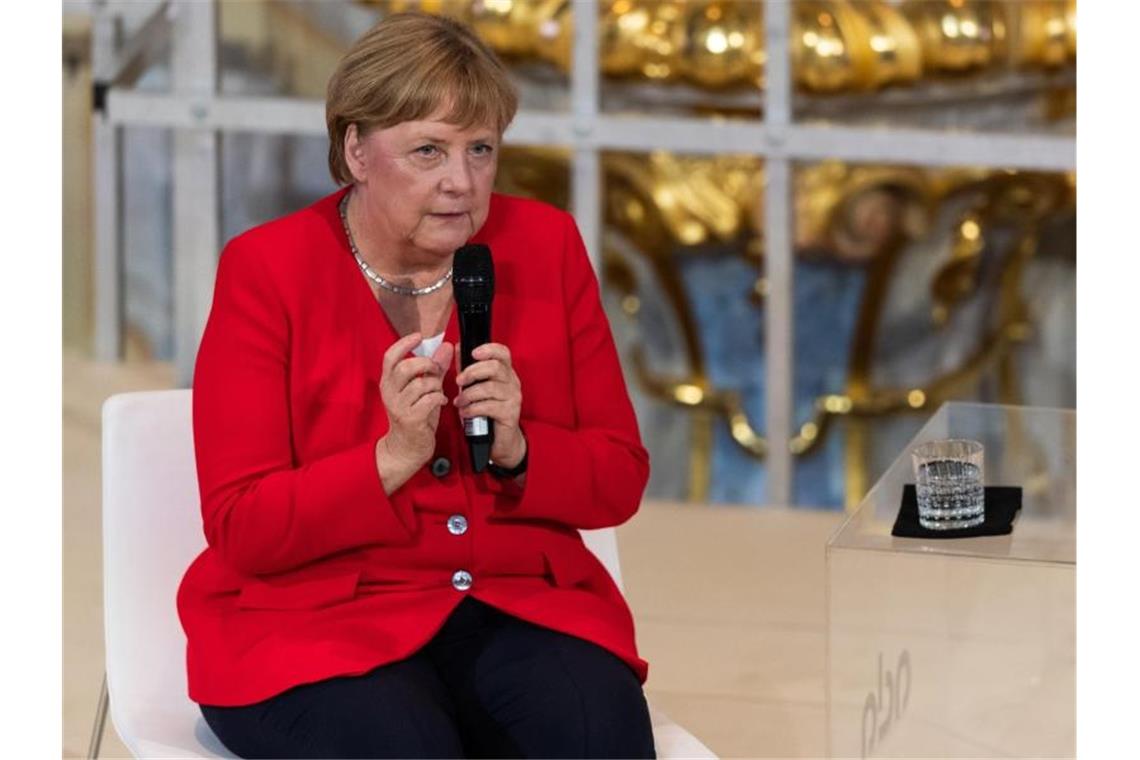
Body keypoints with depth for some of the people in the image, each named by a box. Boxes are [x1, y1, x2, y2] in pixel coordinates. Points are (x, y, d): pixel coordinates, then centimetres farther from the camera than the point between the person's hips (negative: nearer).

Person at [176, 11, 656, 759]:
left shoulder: (546, 247, 4)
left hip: (520, 608, 3)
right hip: (319, 621, -3)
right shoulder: (266, 272, -6)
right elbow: (243, 529, -9)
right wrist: (395, 457, -22)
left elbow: (620, 480, 6)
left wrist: (518, 450, -14)